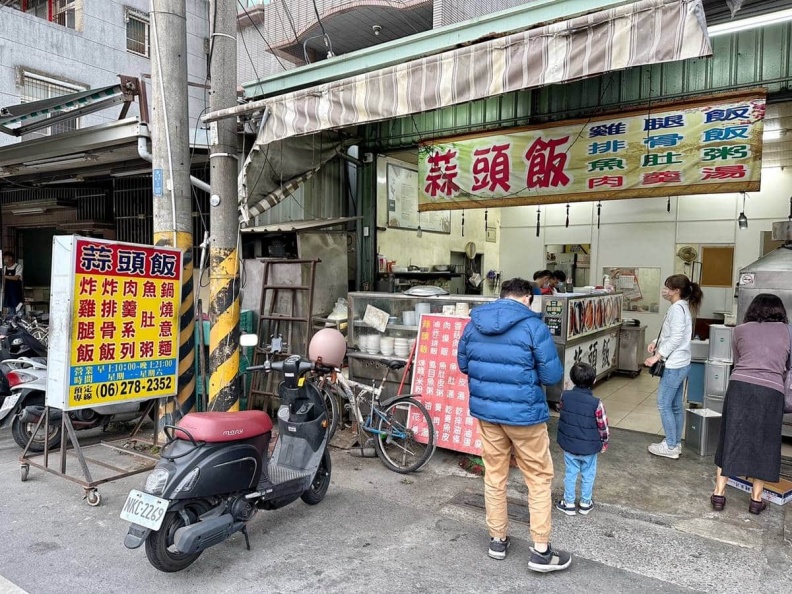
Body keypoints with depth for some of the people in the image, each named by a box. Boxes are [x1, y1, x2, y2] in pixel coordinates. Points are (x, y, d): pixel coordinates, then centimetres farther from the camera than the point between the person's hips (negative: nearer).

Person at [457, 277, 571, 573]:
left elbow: (463, 364, 12)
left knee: (494, 476, 17)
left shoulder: (473, 323, 1)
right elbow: (552, 375, -12)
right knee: (539, 479, 11)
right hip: (524, 413, -5)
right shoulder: (533, 325, -15)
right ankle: (541, 551, 18)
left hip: (486, 411, 5)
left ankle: (497, 539, 31)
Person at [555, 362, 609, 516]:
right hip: (589, 447, -2)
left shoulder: (565, 396, -13)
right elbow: (603, 426, -10)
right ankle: (585, 503, 31)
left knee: (570, 474, 16)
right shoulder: (596, 403, -21)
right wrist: (604, 442, 6)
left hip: (569, 445, 2)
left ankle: (569, 503, 25)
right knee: (588, 475, 18)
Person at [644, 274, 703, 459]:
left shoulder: (676, 308, -17)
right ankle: (676, 443, 23)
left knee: (664, 404, -2)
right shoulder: (682, 307, 14)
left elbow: (676, 338, -23)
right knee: (675, 406, 15)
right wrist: (657, 343, 7)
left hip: (674, 365, -10)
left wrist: (657, 356, -21)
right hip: (680, 364, 10)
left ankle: (670, 447, 5)